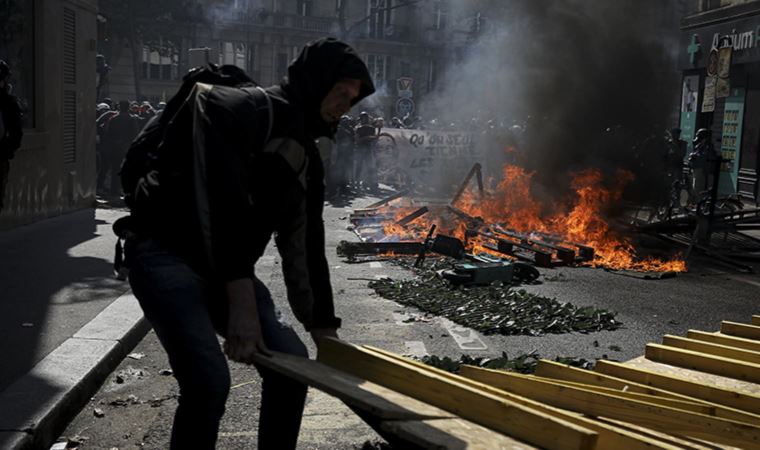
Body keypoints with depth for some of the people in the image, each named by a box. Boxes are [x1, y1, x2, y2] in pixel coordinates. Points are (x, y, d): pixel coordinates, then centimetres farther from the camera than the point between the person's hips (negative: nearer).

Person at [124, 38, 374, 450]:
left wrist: (323, 327, 15)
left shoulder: (307, 158, 15)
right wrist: (241, 302, -31)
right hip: (167, 255, -9)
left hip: (227, 270, 9)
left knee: (291, 360, 1)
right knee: (209, 381, -22)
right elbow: (223, 199, -26)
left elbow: (305, 246, 16)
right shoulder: (248, 109, -13)